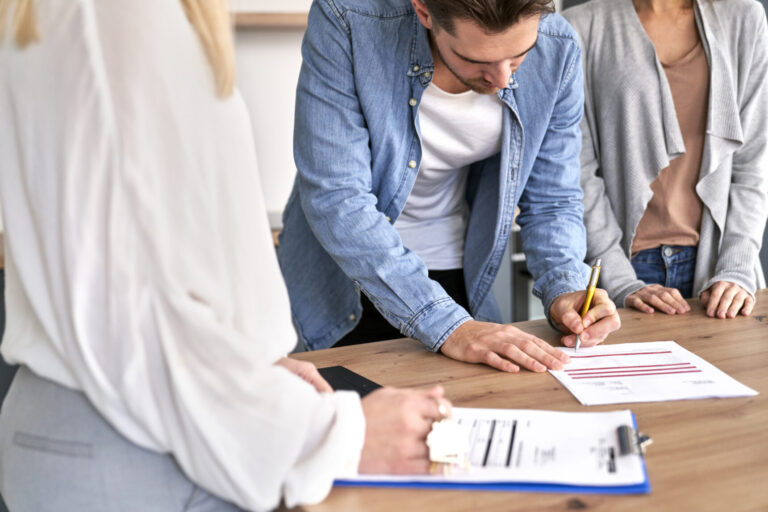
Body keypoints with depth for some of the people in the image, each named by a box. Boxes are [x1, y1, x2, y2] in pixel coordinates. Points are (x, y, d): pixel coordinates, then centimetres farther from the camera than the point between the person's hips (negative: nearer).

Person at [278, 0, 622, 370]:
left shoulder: (557, 50, -15)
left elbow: (551, 202, -3)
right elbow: (335, 198, -29)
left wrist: (563, 290, -21)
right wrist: (446, 325, -34)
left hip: (456, 282, 2)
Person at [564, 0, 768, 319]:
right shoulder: (584, 27, -1)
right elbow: (578, 173, -6)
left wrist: (736, 270, -6)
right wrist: (622, 284, -11)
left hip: (714, 257, 2)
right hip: (630, 263, -2)